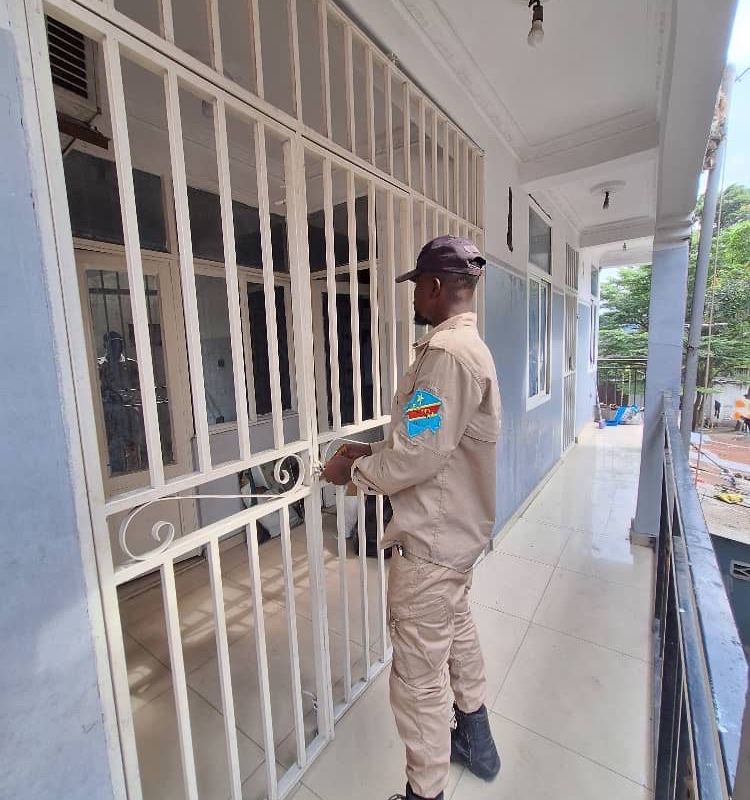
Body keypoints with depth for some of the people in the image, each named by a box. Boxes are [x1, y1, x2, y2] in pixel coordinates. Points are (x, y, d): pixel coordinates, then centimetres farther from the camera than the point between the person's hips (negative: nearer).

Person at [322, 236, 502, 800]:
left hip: (431, 541, -11)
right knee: (457, 630, 28)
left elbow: (419, 456, -27)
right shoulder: (471, 346, 10)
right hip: (459, 530, 11)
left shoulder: (445, 352, -23)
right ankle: (474, 738, 52)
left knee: (419, 673, 9)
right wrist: (372, 451, 8)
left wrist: (355, 470, -11)